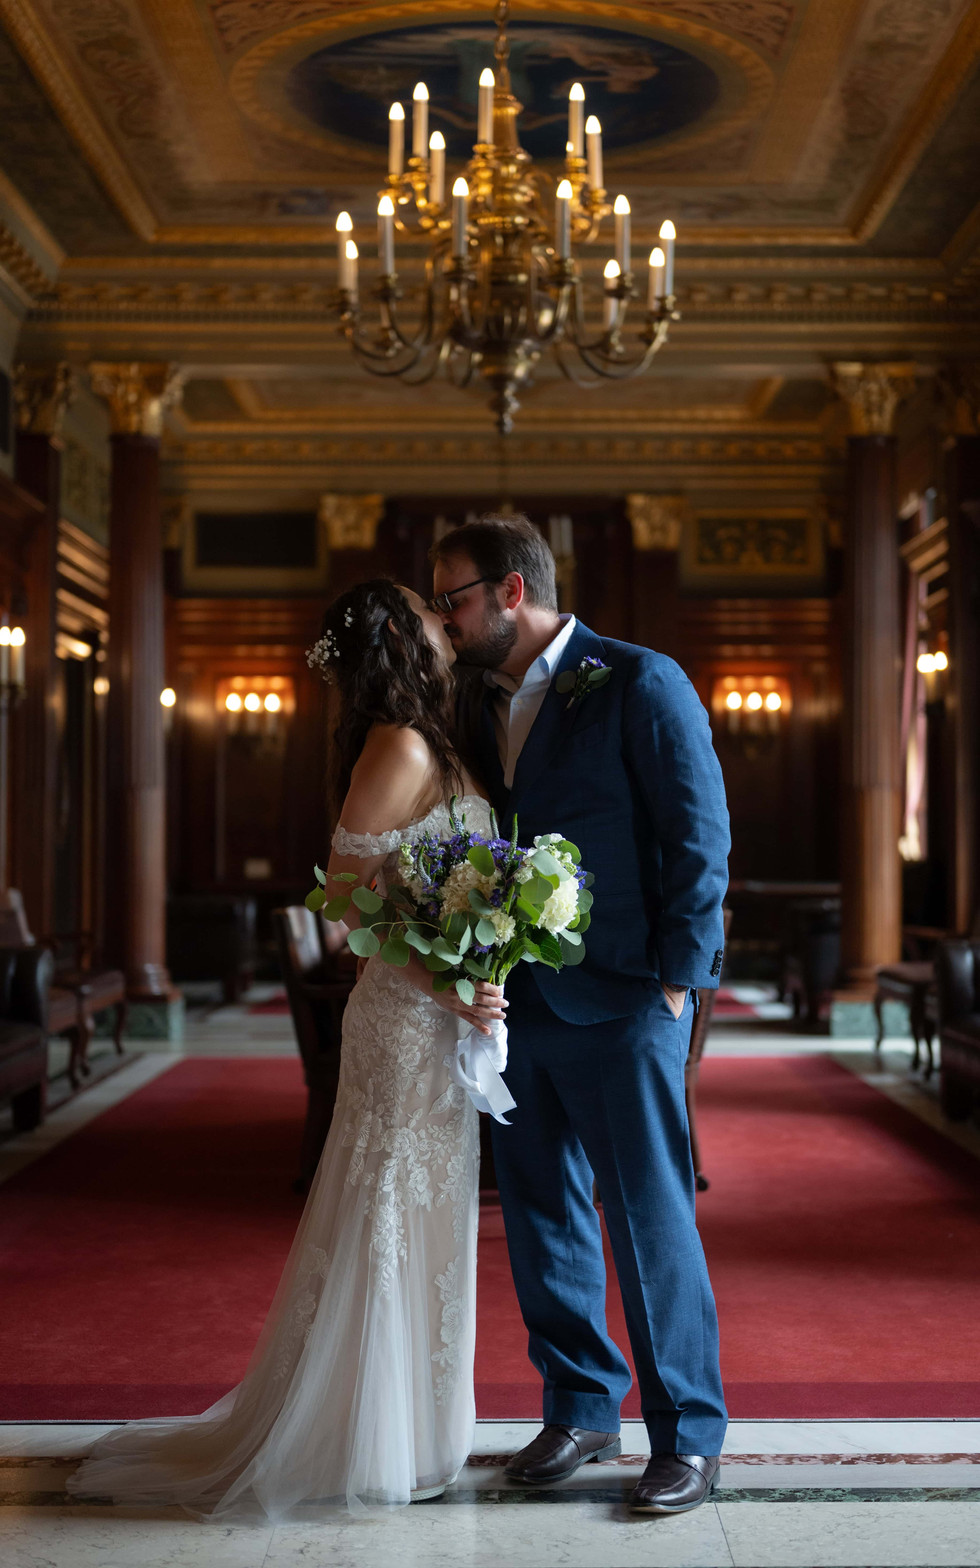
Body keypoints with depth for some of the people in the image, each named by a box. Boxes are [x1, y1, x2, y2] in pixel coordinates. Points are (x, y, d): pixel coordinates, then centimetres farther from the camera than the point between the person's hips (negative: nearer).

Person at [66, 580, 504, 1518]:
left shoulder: (429, 746, 13)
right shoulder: (403, 749, -16)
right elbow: (348, 899, -19)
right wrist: (446, 984, -22)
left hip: (440, 1019, 9)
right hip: (411, 1017, -9)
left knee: (425, 1225, 16)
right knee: (393, 1227, 0)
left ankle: (404, 1427, 28)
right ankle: (366, 1447, 13)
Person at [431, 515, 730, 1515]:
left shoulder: (640, 685, -7)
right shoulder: (477, 707, 12)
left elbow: (699, 836, -9)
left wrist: (677, 981, -12)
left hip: (622, 1008, -6)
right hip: (517, 1009, 7)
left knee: (651, 1224, 0)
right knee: (542, 1219, 13)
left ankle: (688, 1434, 14)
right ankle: (580, 1410, 28)